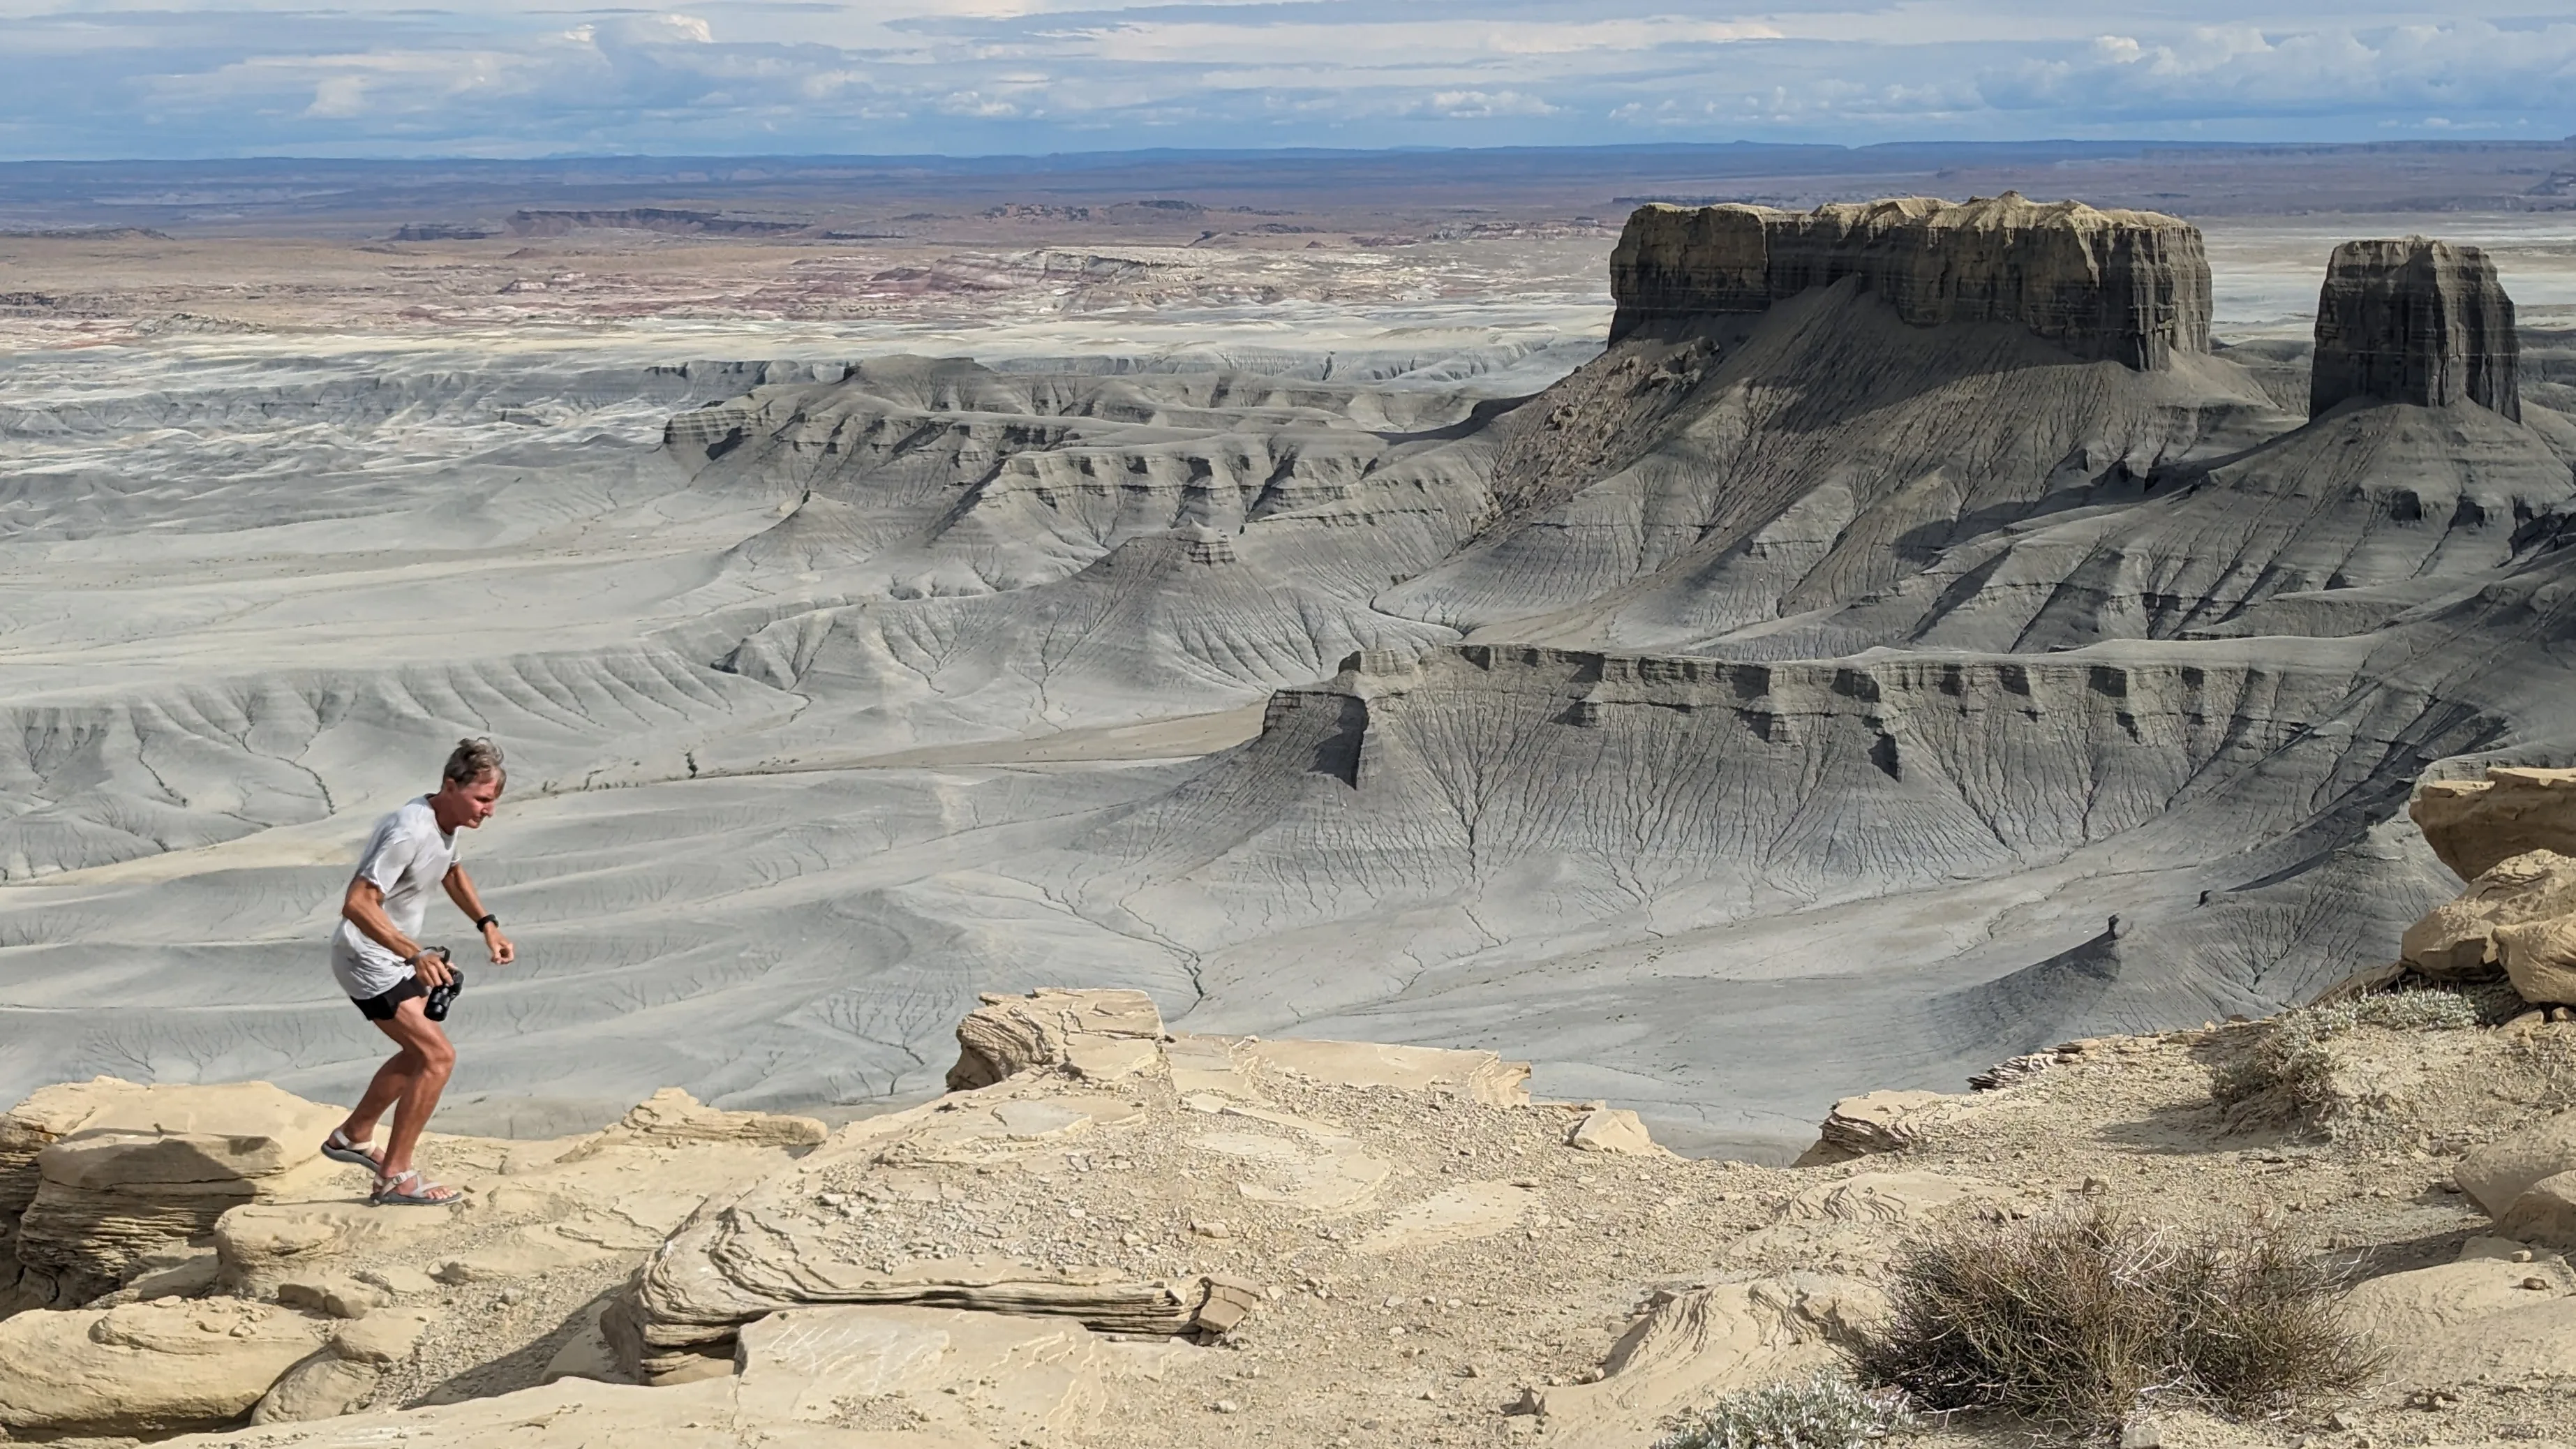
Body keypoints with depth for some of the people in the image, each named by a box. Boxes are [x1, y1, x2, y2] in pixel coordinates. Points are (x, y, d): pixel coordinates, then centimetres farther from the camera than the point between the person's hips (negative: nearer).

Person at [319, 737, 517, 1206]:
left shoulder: (447, 820, 1)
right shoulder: (409, 832, -30)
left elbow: (452, 872, 24)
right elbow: (357, 904, -36)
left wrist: (487, 925, 14)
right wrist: (416, 954, -44)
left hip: (396, 957, 10)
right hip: (367, 961, -10)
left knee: (420, 1053, 21)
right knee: (438, 1055, -14)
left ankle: (351, 1137, 38)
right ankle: (395, 1177, -5)